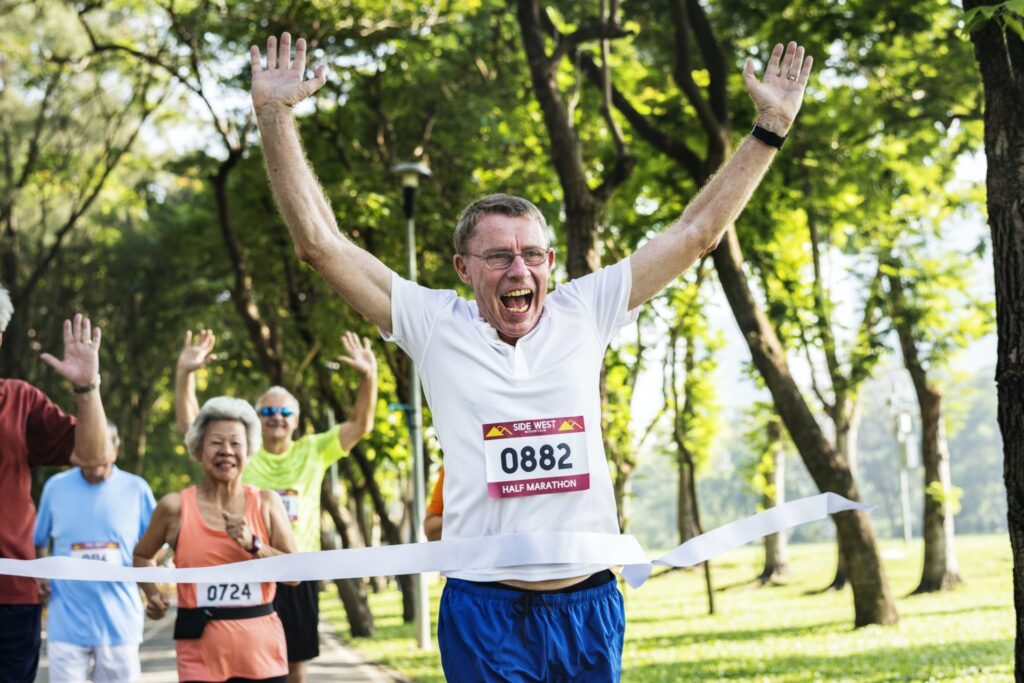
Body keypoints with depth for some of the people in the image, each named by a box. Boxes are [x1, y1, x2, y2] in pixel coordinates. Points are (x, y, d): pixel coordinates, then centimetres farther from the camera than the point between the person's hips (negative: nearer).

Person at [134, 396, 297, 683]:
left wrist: (253, 545, -15)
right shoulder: (176, 507, 0)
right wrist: (153, 593, 1)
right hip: (202, 651, -2)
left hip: (262, 650, 2)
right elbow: (142, 555, 18)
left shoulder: (266, 503, 3)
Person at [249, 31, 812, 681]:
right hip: (484, 610, -2)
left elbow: (697, 232, 11)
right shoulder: (436, 324, 0)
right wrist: (274, 116, -7)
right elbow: (322, 243, -3)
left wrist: (770, 128, 11)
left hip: (591, 603, 2)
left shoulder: (584, 311, 6)